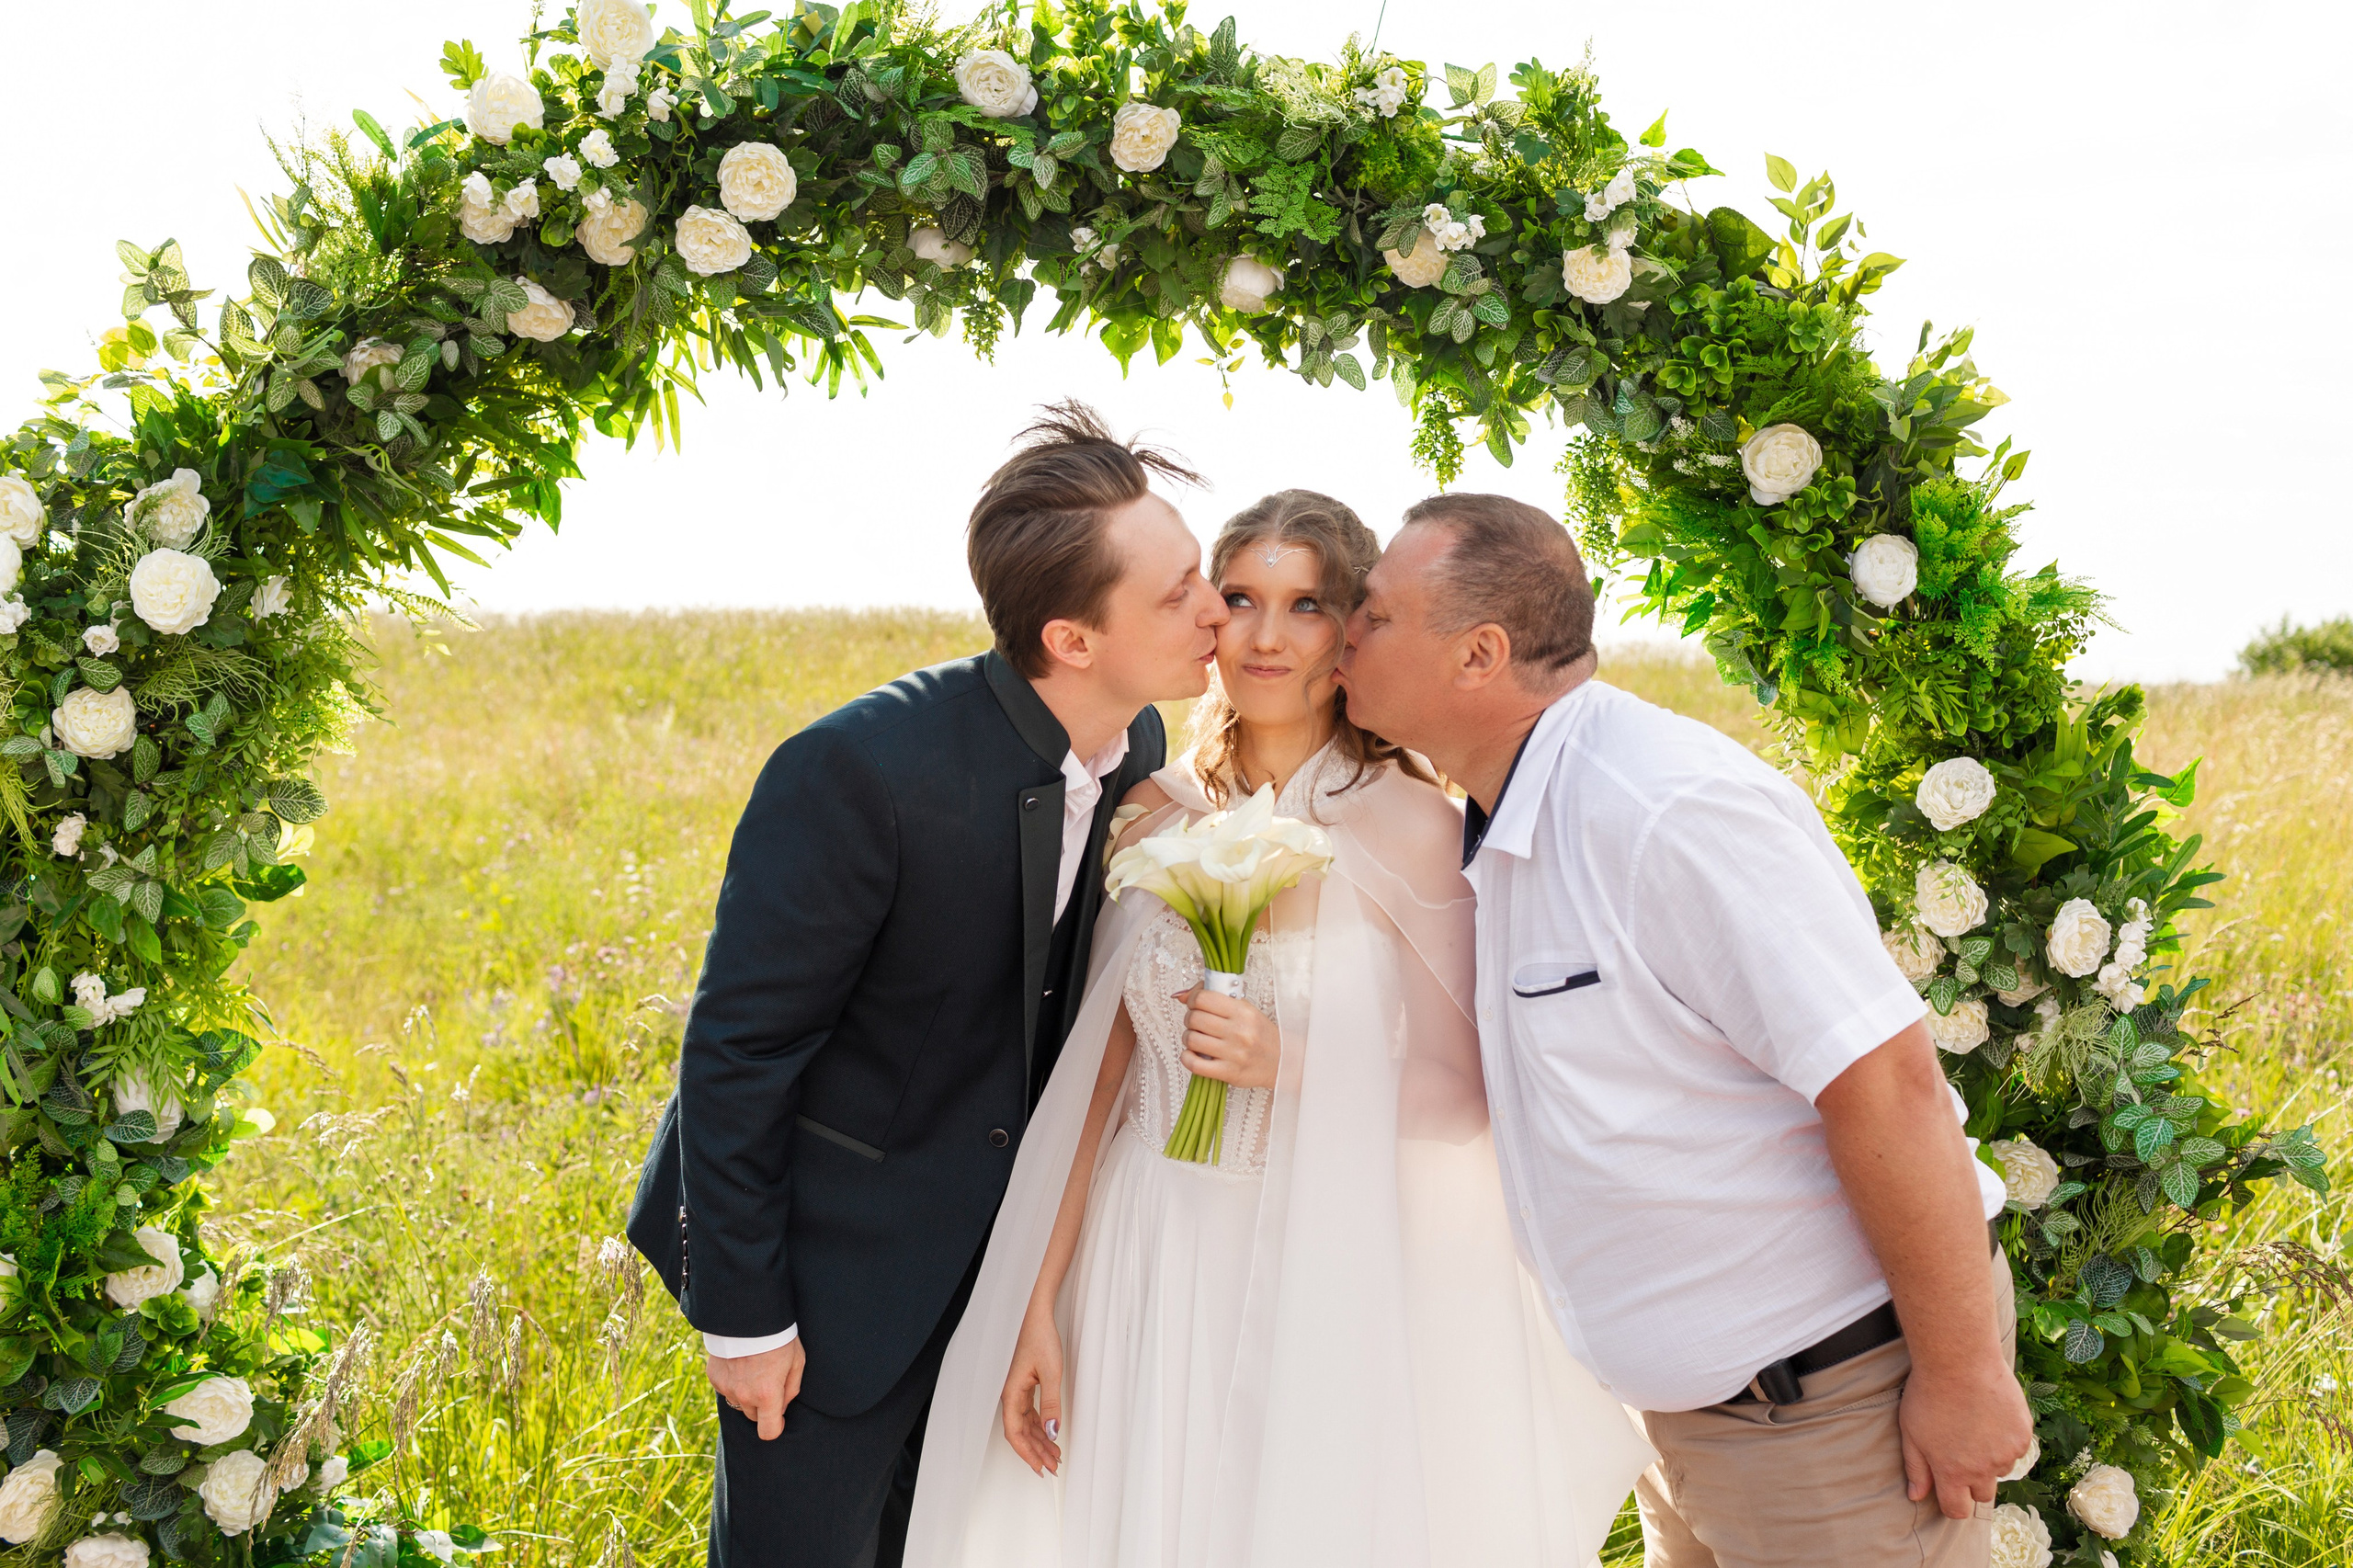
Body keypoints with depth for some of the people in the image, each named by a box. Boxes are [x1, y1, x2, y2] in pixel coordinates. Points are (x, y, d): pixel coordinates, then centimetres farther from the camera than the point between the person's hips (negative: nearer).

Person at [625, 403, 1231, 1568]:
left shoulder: (1140, 750, -7)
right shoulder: (860, 770, -27)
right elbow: (736, 1051, -20)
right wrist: (743, 1318, -16)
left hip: (1000, 1241, 6)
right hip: (838, 1257, -6)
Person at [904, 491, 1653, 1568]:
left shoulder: (1416, 829, -11)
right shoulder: (1159, 814, 1)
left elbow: (1472, 1092, -6)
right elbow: (1100, 1068, 3)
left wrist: (1293, 1064, -19)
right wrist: (1040, 1302, 1)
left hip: (1343, 1275, -3)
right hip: (1157, 1266, 4)